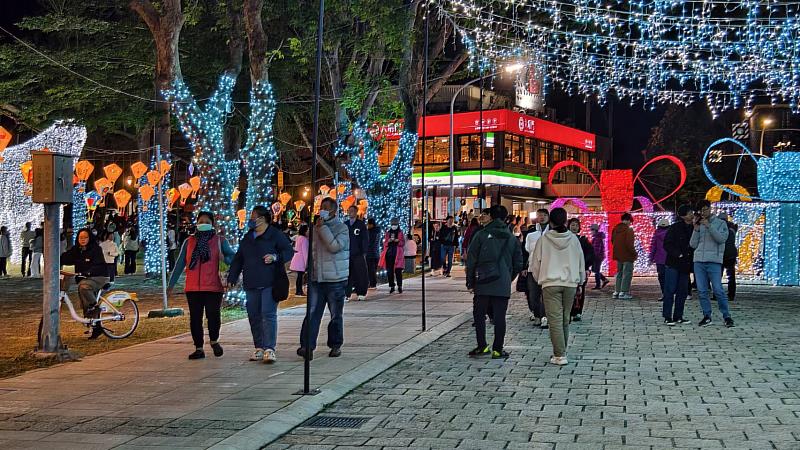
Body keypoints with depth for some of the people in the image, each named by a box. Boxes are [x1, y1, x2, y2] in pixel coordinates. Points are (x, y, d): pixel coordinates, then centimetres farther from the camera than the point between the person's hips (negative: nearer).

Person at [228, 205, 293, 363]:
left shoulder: (276, 235, -2)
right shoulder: (247, 238, 17)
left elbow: (289, 251, -3)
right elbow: (238, 260, 20)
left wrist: (275, 257, -20)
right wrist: (231, 278, 14)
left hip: (270, 283, -6)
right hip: (251, 285, 6)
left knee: (268, 314, -12)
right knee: (254, 316, 7)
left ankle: (269, 349, -14)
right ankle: (259, 348, 16)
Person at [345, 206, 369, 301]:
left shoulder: (361, 224, 3)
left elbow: (365, 239, 2)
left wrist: (364, 252, -5)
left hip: (358, 254, -3)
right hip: (347, 254, 3)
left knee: (360, 274, -3)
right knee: (347, 275, -2)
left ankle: (361, 293, 5)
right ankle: (346, 294, 1)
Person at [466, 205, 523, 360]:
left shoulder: (481, 235, -2)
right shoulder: (512, 238, 7)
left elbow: (471, 260, -4)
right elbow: (518, 264, 10)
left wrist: (470, 281, 3)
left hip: (483, 283, -2)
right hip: (503, 286, 2)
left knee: (479, 315, 10)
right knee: (500, 317, 4)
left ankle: (482, 346, 7)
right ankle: (497, 350, 6)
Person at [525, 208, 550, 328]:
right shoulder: (531, 232, 9)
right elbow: (526, 250, 12)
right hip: (532, 267, 2)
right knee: (533, 294, 5)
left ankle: (545, 317, -4)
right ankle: (536, 315, 16)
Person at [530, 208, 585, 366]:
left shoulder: (544, 239, -5)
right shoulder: (573, 239, 2)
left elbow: (535, 263, 1)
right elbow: (581, 262, 10)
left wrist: (539, 279, 19)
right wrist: (580, 280, 24)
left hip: (550, 283, -3)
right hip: (570, 283, 3)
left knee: (555, 320, -4)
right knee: (565, 319, 14)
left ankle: (560, 355, -10)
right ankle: (562, 351, 23)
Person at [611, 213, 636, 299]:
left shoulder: (615, 229, 6)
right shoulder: (629, 230, -16)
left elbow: (612, 241, 15)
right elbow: (629, 244, -22)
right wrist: (634, 253, -11)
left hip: (618, 255, 7)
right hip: (627, 256, -7)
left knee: (619, 273, 17)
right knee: (627, 274, -1)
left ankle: (617, 291, 18)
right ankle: (623, 292, -3)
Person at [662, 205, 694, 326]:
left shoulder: (693, 229, 9)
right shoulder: (675, 228, -7)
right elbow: (667, 244, -9)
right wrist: (678, 254, -17)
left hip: (685, 266, 6)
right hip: (673, 264, -6)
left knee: (682, 292, 8)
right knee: (670, 290, -5)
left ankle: (678, 316, 15)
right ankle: (667, 317, -2)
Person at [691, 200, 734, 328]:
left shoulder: (720, 223, 6)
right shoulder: (699, 225, 14)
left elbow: (721, 238, -11)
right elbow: (693, 244, 8)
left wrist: (709, 226, -14)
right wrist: (696, 228, -2)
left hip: (714, 261, -4)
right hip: (699, 261, 4)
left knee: (718, 290, -9)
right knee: (702, 291, 3)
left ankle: (726, 316, 0)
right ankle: (707, 316, 10)